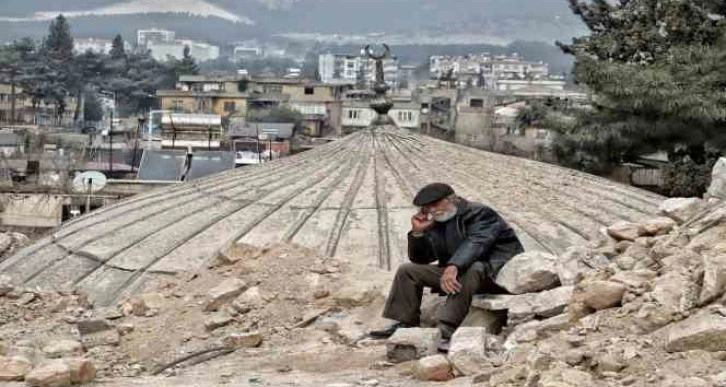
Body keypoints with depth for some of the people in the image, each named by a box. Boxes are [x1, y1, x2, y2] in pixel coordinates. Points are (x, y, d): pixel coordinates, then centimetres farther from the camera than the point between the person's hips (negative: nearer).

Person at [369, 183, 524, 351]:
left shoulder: (480, 214, -12)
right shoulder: (437, 225, 11)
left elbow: (476, 243, -31)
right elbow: (419, 259, 13)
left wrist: (453, 266, -47)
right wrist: (417, 232, -4)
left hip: (497, 271, -8)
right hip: (457, 272, 8)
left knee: (469, 270, -43)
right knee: (407, 271, 4)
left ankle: (449, 330, -48)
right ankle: (404, 323, -2)